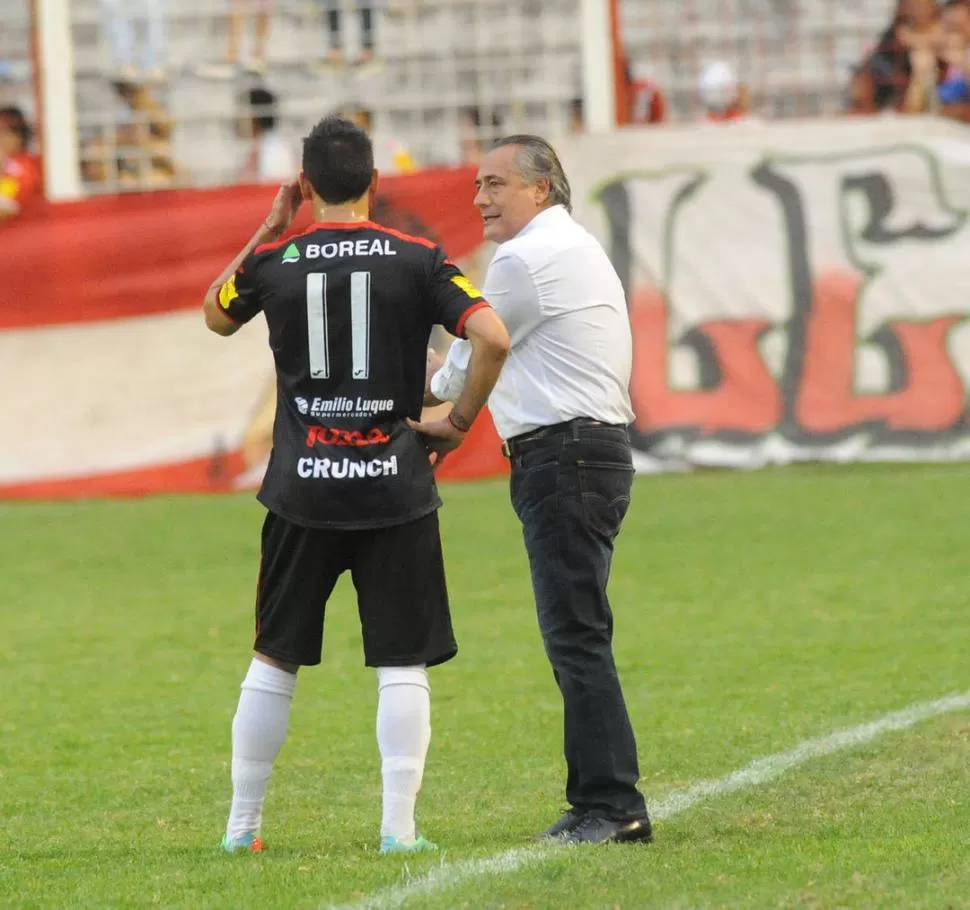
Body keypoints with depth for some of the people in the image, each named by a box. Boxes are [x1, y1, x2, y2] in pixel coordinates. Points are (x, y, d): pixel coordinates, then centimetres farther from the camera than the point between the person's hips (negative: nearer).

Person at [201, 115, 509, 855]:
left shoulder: (275, 260, 1)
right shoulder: (417, 260, -3)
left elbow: (216, 316, 22)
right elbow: (493, 338, -14)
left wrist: (270, 230, 20)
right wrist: (459, 422, -1)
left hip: (303, 490, 2)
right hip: (395, 489, -2)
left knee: (274, 658, 13)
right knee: (403, 663, 3)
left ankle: (242, 824, 18)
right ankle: (399, 826, -3)